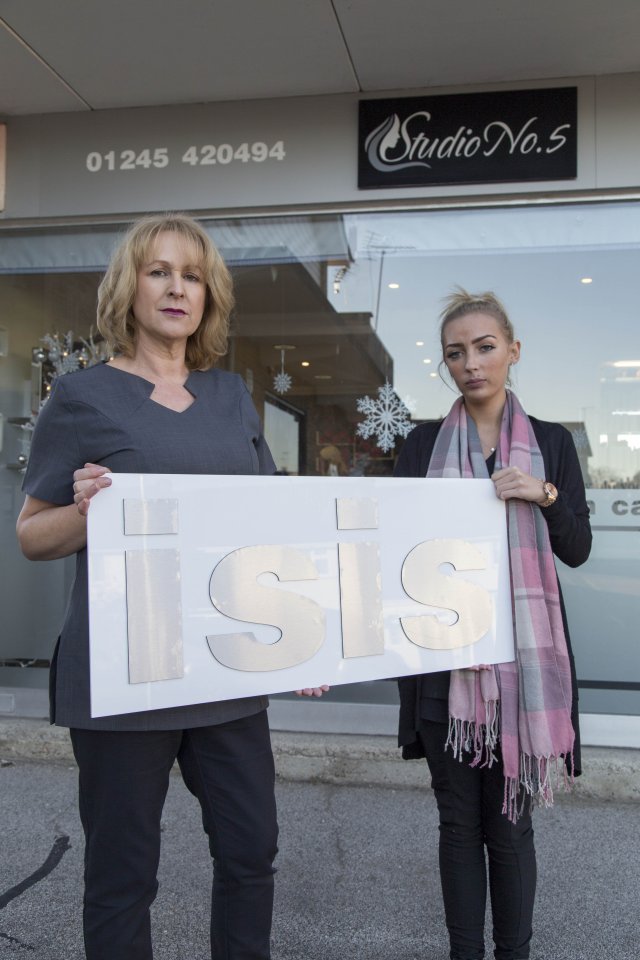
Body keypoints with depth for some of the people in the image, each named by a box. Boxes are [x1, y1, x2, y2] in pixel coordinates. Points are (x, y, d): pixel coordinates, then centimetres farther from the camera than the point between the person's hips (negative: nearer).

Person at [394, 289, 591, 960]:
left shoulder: (550, 442, 7)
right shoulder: (424, 444, 6)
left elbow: (577, 550, 4)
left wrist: (545, 496, -13)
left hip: (522, 653, 0)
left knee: (510, 817, 5)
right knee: (458, 818, 8)